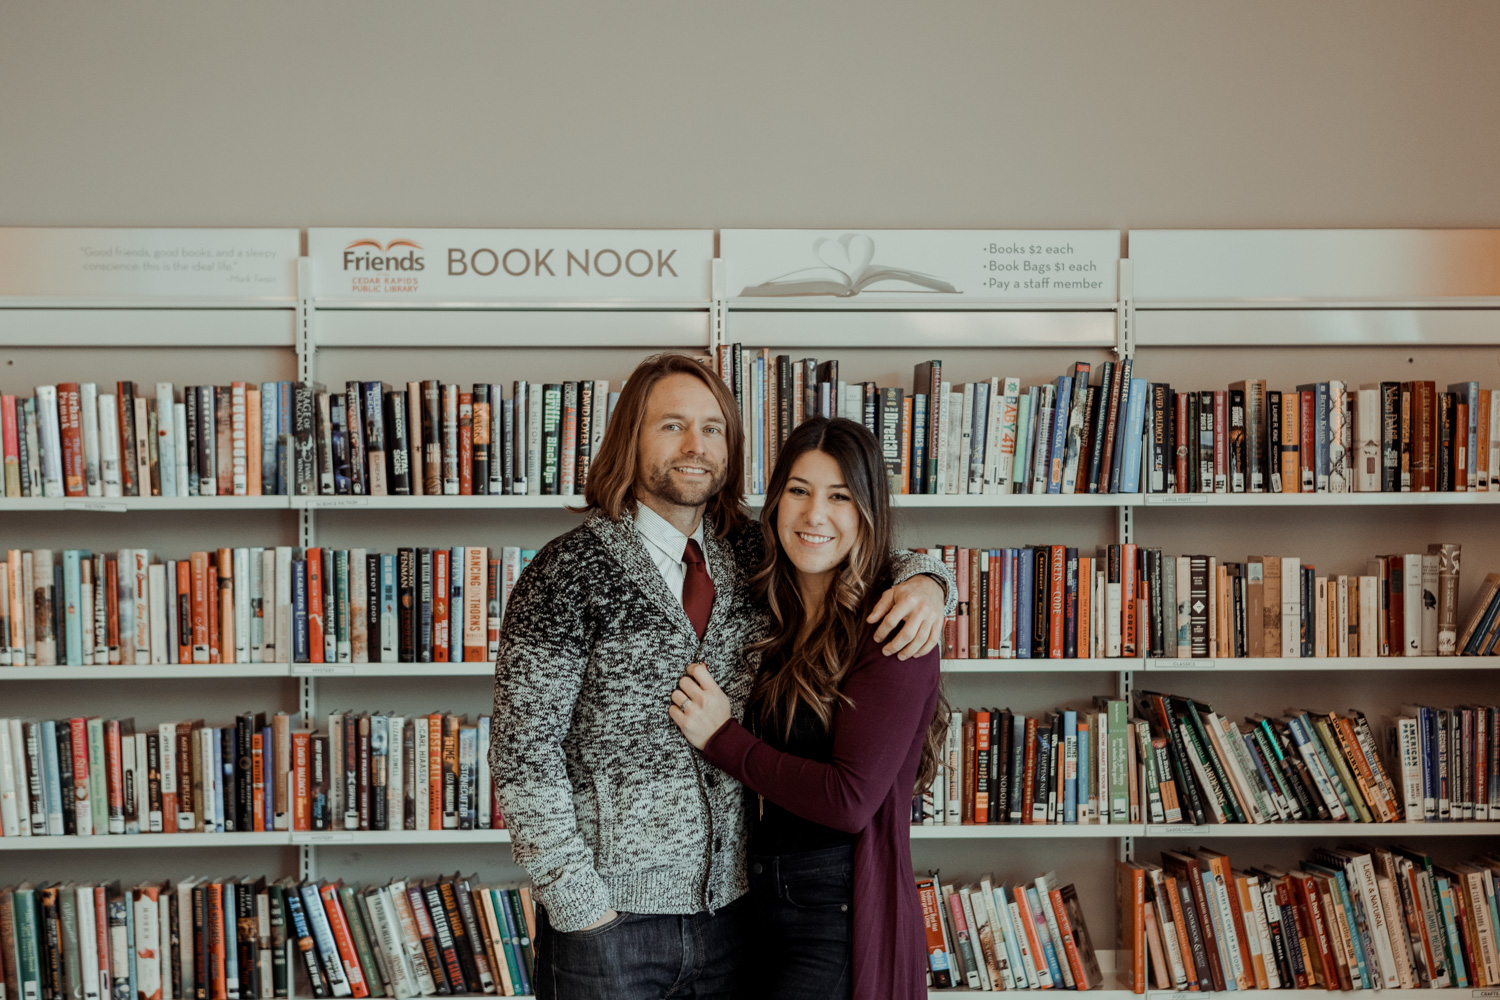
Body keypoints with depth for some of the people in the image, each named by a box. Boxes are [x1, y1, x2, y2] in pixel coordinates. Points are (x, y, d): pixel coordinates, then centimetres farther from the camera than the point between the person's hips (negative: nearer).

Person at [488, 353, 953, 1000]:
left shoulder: (749, 557, 4)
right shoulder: (572, 572, -11)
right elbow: (524, 751, -11)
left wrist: (921, 581, -8)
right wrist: (578, 900, -13)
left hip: (729, 910, 5)